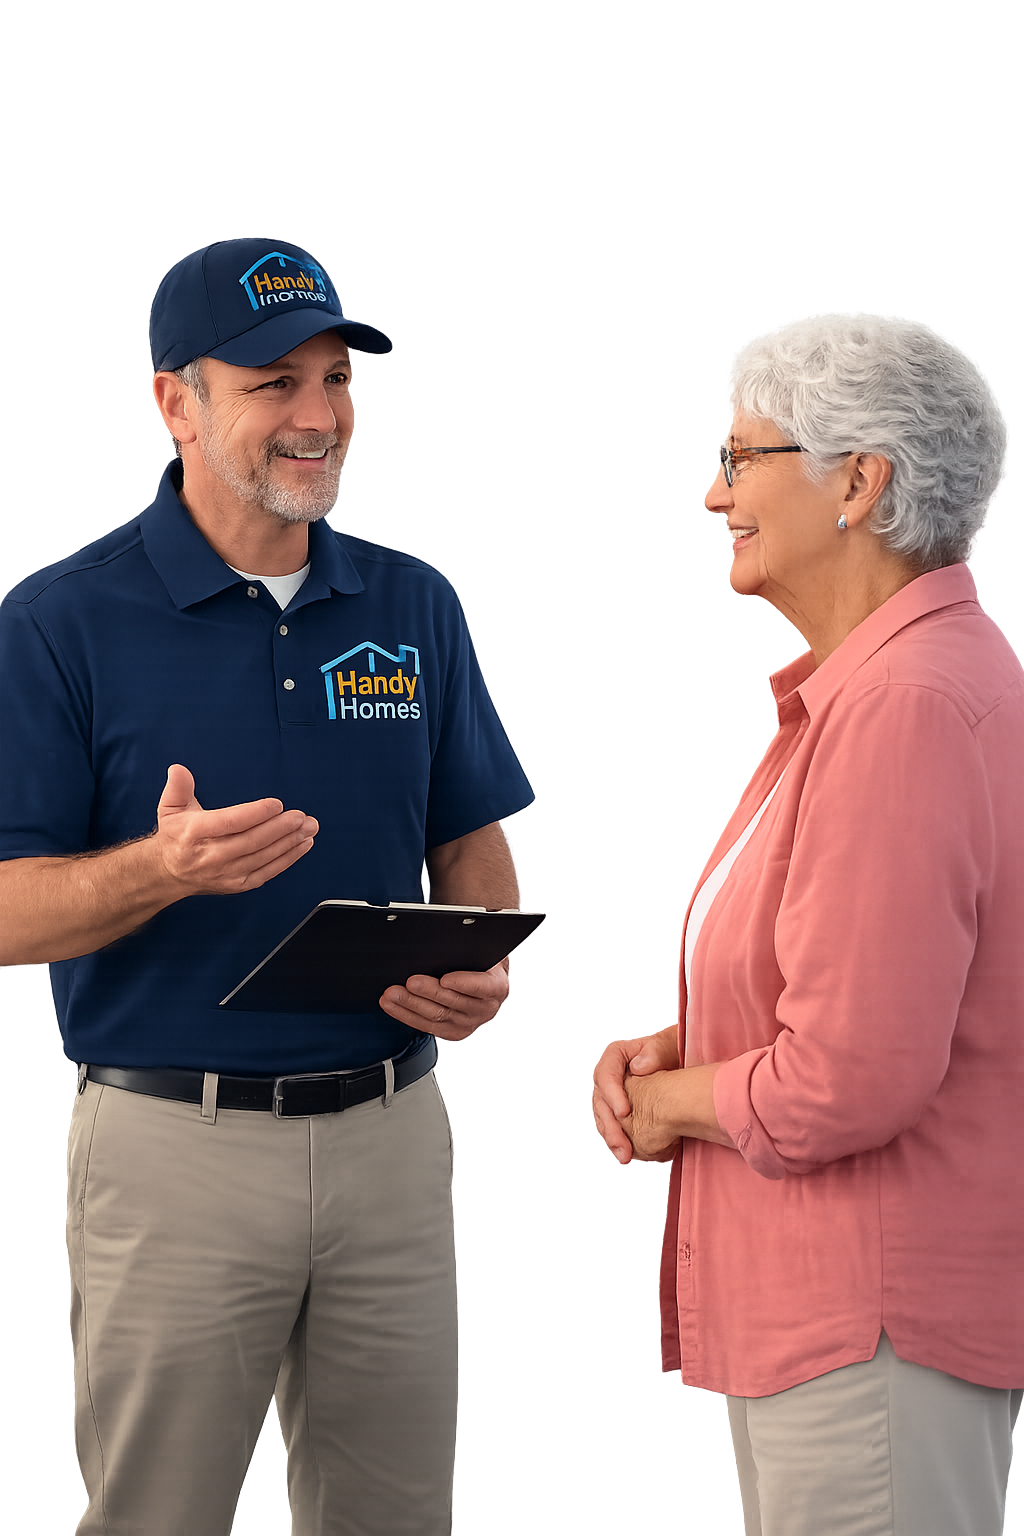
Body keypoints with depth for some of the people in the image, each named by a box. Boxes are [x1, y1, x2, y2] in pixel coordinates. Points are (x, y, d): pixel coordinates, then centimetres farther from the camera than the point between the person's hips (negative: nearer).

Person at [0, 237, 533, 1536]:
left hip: (390, 1131, 4)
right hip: (174, 1145, -4)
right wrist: (167, 867, -28)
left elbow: (471, 847, 13)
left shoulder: (416, 610, 7)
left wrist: (480, 970, -8)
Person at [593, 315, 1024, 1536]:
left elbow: (849, 1079, -26)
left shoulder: (905, 705, -22)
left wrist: (672, 1102, -8)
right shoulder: (871, 684, 14)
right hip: (827, 1295, 11)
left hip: (880, 1315, -11)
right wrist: (679, 1050, 7)